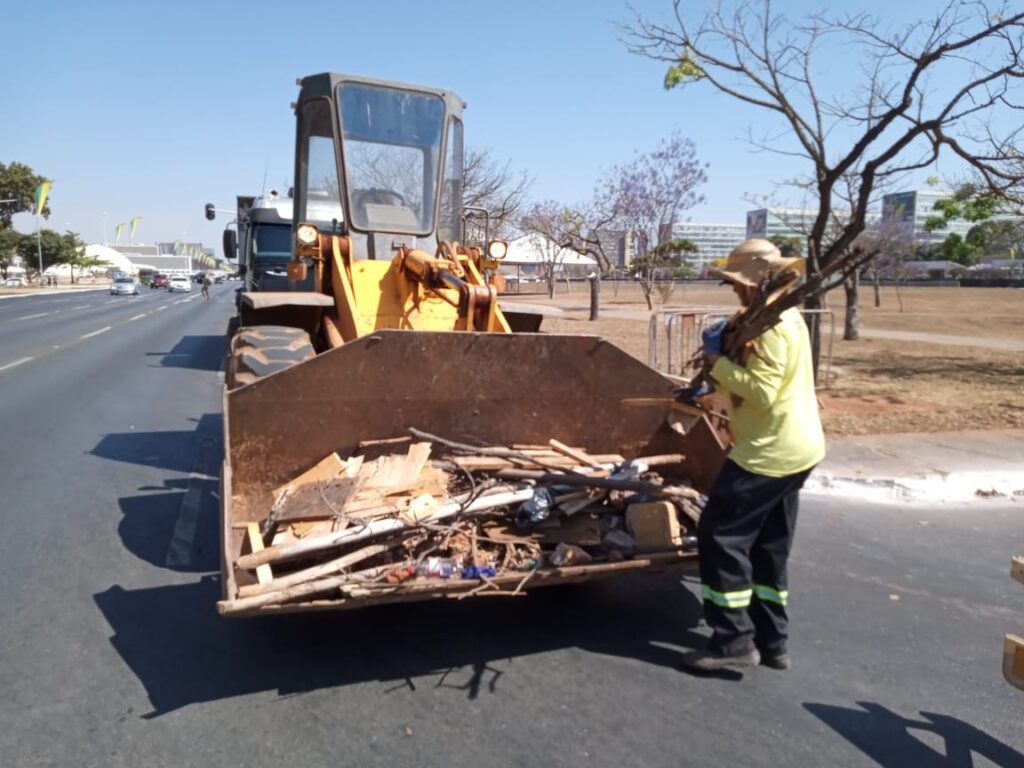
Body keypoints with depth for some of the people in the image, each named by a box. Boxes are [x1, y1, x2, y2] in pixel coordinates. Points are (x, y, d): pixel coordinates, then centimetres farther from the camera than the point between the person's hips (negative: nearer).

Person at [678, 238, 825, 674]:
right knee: (768, 546, 16)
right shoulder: (786, 316, 15)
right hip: (794, 448, 11)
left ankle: (734, 643, 1)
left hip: (770, 451, -11)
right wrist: (711, 384, 7)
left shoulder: (771, 326, -18)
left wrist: (716, 360, -17)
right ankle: (771, 642, 24)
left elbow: (760, 392, -26)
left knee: (721, 535, -4)